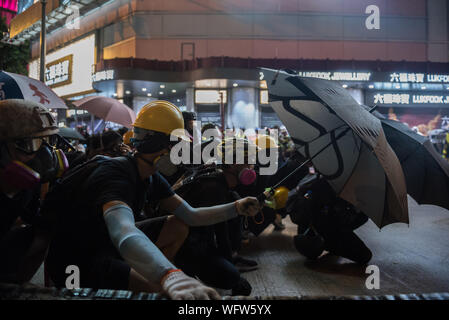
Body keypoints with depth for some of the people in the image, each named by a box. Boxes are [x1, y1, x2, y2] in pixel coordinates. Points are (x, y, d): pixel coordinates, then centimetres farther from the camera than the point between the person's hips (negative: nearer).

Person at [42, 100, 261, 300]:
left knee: (178, 227, 8)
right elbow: (123, 232, -49)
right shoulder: (115, 174, -29)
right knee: (163, 291, -31)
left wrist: (237, 208, -1)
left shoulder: (151, 178, 1)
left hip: (108, 247, 10)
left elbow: (190, 216, 6)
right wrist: (171, 277, -67)